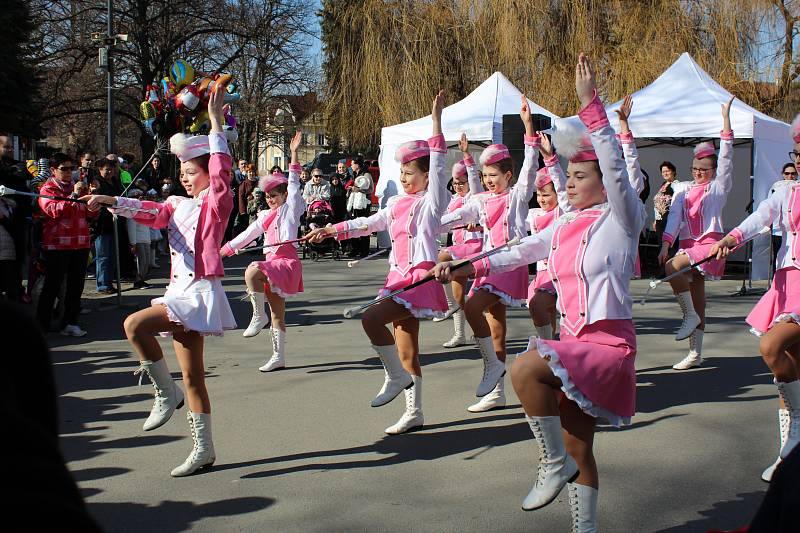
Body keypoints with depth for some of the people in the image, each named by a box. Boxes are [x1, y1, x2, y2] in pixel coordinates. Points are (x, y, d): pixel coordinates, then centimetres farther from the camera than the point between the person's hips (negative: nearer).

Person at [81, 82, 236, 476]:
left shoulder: (217, 202, -5)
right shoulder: (178, 205, 15)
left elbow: (221, 167, -21)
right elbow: (150, 212, -1)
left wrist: (215, 118, -24)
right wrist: (112, 201, -16)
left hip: (199, 292, -8)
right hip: (180, 290, 8)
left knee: (135, 324, -25)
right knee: (192, 377, 9)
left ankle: (166, 393, -8)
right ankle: (203, 450, 16)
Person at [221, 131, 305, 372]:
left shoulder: (290, 208, 3)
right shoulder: (265, 216, 21)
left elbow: (293, 183, -8)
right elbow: (247, 235, 27)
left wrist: (294, 153, -17)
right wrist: (222, 250, 26)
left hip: (287, 261, -8)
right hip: (272, 263, 8)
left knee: (252, 271, -32)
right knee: (277, 313, 9)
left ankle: (259, 316, -19)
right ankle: (278, 357, 13)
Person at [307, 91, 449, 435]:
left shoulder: (431, 201, -4)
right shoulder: (398, 203, 16)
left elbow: (437, 167, -17)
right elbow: (370, 223, 26)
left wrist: (436, 119, -23)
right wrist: (330, 230, 26)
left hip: (421, 276, -8)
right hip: (399, 277, 8)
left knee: (371, 319, -25)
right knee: (406, 350, 10)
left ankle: (395, 376, -6)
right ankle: (414, 413, 19)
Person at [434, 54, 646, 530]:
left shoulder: (620, 220, -9)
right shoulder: (565, 226, 10)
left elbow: (614, 164, -24)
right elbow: (519, 253, 17)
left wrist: (590, 102, -30)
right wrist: (465, 268, 13)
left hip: (610, 344, -8)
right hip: (576, 342, 8)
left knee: (525, 369, -29)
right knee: (577, 447, 12)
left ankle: (555, 464, -9)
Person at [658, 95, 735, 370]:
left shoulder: (719, 186, 3)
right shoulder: (685, 191, 15)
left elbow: (726, 156, -7)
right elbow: (675, 217, 3)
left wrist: (726, 117, -13)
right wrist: (666, 243, -13)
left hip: (709, 243, -6)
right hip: (688, 244, 6)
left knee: (673, 267, -30)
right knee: (697, 296, 7)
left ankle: (690, 315, -14)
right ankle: (695, 354, 12)